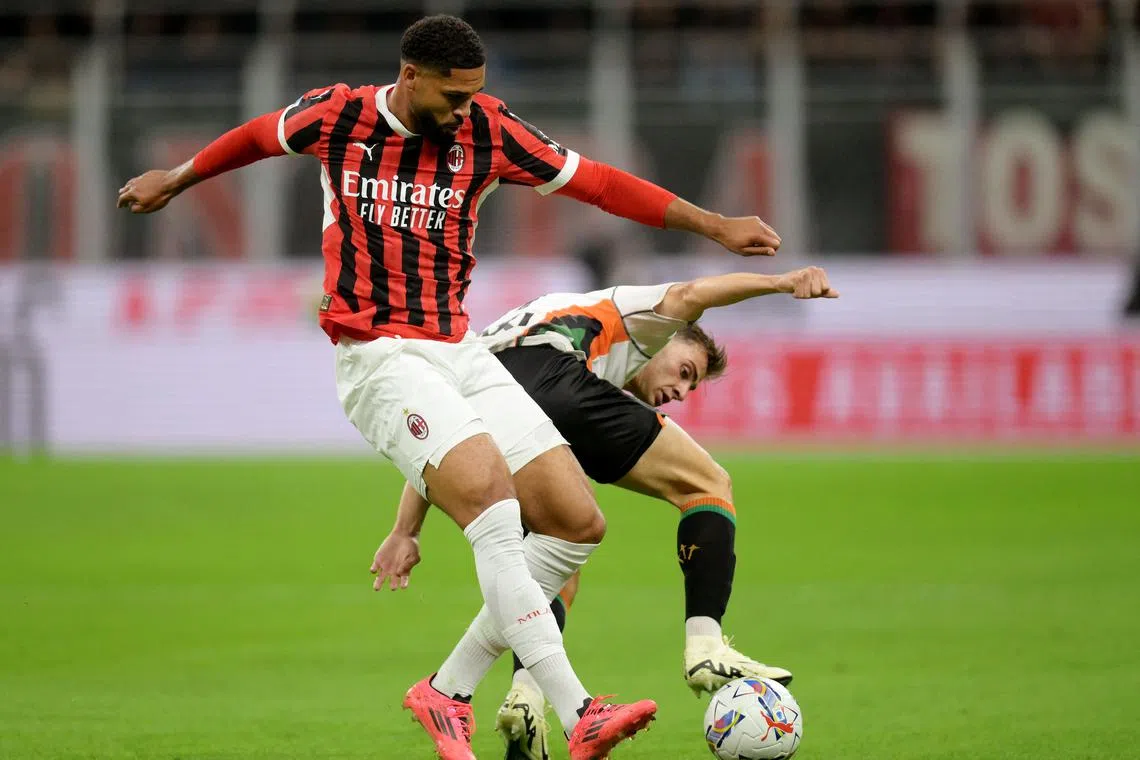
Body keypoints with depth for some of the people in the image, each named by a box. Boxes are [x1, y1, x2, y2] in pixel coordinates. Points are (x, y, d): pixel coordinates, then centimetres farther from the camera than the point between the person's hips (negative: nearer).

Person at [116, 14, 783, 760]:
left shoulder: (487, 129, 0)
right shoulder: (336, 116, -4)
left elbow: (597, 182, 6)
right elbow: (258, 136, 18)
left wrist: (716, 226, 5)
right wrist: (174, 180, 33)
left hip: (461, 350, 5)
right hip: (378, 357, -5)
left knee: (578, 521, -5)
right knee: (489, 490, -29)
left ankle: (451, 691, 8)